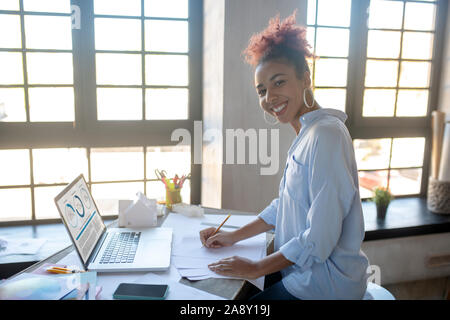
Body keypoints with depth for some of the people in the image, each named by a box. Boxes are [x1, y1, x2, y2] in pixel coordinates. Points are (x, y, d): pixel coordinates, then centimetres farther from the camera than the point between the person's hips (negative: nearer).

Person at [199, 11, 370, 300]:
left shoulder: (326, 134, -24)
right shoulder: (306, 134, 8)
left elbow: (320, 239, -25)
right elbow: (284, 205, 15)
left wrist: (257, 268, -16)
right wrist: (234, 237, 11)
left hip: (326, 280, -8)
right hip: (303, 269, 8)